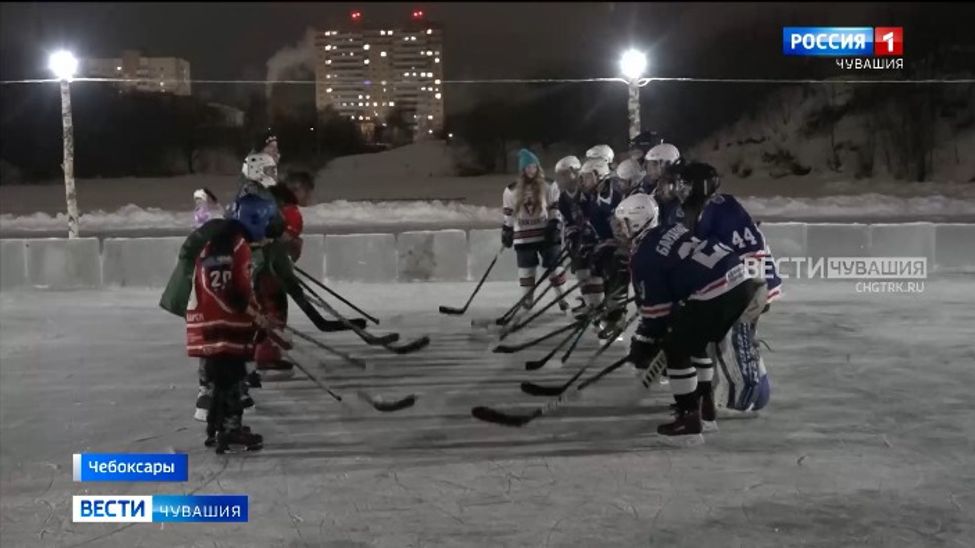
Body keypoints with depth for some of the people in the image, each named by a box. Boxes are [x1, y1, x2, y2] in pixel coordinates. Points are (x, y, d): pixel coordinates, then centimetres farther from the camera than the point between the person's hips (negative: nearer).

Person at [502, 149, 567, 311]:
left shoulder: (549, 187, 0)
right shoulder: (512, 190, 2)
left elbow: (555, 210, 2)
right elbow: (508, 215, 9)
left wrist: (555, 227, -7)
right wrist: (506, 234, 8)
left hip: (545, 234, -1)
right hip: (524, 236, 1)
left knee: (554, 265, 1)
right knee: (526, 268, 6)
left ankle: (560, 296, 11)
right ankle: (526, 298, 17)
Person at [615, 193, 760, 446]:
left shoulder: (643, 257, -2)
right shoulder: (672, 231, 22)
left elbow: (655, 308, -1)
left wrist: (643, 344, 12)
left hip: (716, 295, -9)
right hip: (742, 282, 9)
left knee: (677, 348, 5)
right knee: (696, 342, 26)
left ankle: (689, 418, 7)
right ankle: (705, 407, 35)